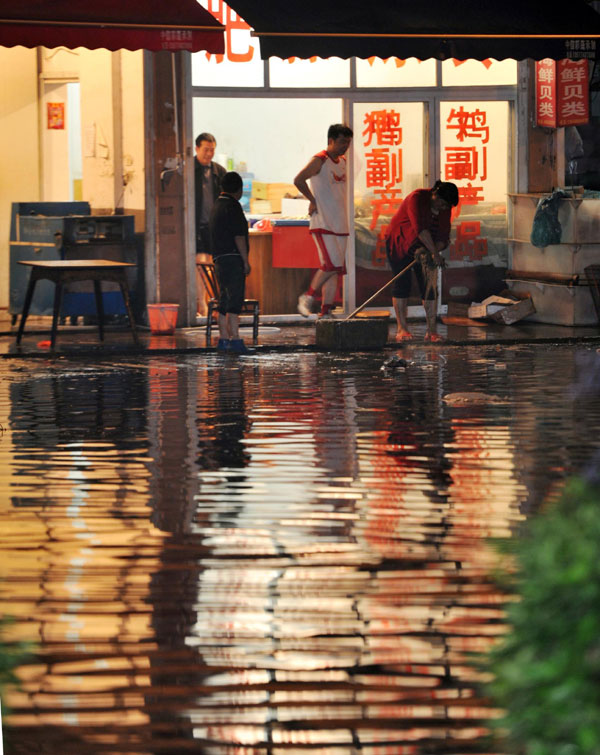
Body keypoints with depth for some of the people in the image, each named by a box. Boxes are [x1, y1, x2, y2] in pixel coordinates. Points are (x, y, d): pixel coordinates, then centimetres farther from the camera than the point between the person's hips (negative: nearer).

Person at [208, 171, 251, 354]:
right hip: (232, 257, -10)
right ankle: (235, 339, -21)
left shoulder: (217, 205, 20)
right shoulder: (232, 206, -9)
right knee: (235, 299, -14)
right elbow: (238, 236, -14)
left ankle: (223, 338, 12)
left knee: (225, 300, 11)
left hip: (219, 258, 10)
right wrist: (246, 261, -11)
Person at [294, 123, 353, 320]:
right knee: (332, 264, -19)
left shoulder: (343, 162, 15)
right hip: (322, 223, -8)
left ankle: (326, 312, 6)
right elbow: (298, 180, -19)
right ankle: (307, 297, -3)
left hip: (340, 225, 8)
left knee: (335, 270, 4)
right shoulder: (320, 161, -9)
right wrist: (313, 200, -12)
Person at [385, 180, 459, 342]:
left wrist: (426, 251, -27)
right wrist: (435, 253, -39)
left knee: (429, 286, -6)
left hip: (423, 248, 5)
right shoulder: (417, 198, -25)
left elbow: (443, 237, -9)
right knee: (402, 283, -7)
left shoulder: (445, 209, -7)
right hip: (399, 244, -5)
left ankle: (432, 330, -9)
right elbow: (420, 228, -36)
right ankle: (402, 329, -3)